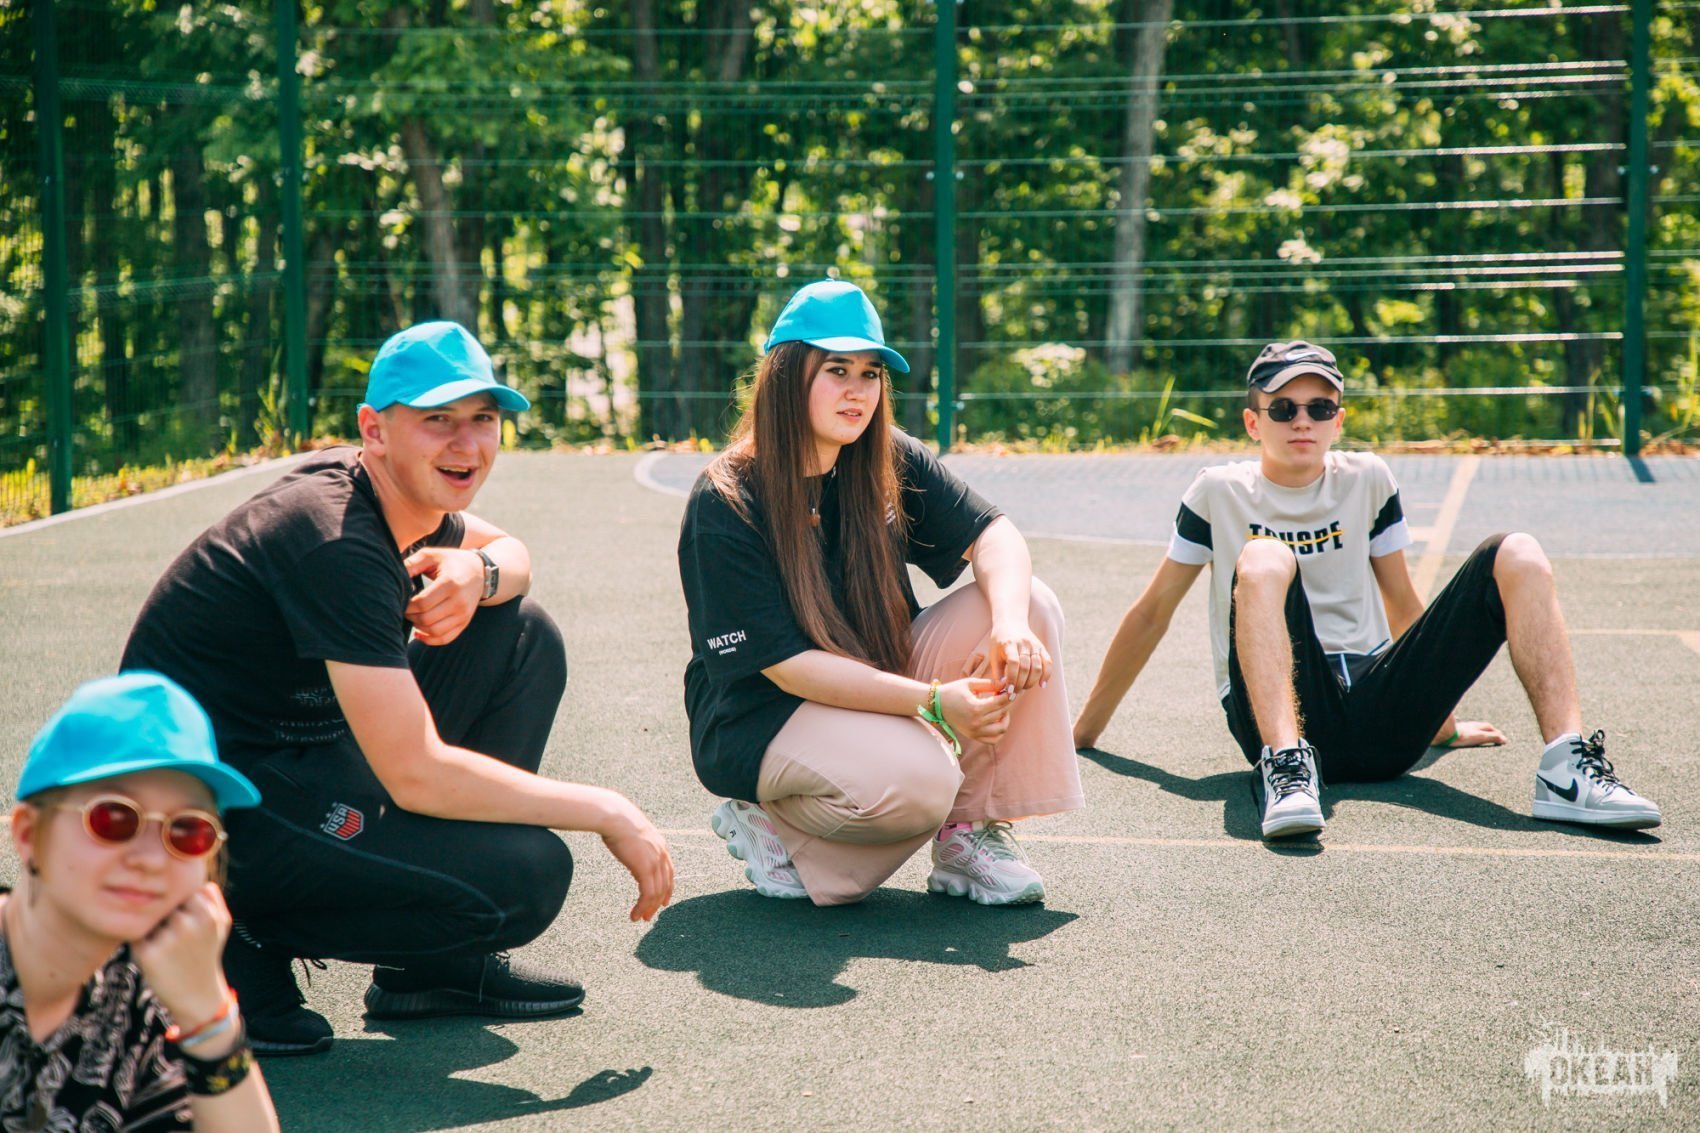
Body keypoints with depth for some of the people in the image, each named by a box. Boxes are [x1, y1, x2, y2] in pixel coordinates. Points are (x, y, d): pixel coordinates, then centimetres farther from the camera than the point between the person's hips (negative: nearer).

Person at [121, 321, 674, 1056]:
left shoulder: (394, 497, 4)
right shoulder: (337, 541, -25)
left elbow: (511, 551, 23)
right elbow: (417, 774, -28)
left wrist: (476, 569, -4)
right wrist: (607, 813, -19)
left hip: (292, 760, 10)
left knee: (524, 640, 7)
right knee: (528, 878, -22)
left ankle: (436, 962, 9)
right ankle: (241, 949, -4)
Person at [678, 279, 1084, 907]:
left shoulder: (893, 466, 0)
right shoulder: (725, 503, -18)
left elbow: (994, 535, -8)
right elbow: (785, 665, -22)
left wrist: (1010, 625, -32)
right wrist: (934, 703, -30)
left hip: (882, 683, 7)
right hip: (762, 720, -6)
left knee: (1031, 604, -12)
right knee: (917, 781, -35)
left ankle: (969, 834, -7)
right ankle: (768, 823, -5)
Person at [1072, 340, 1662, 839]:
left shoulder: (1367, 480, 13)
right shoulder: (1220, 493, 6)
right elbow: (1152, 613, 11)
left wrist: (1439, 720, 30)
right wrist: (1084, 730, 13)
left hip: (1379, 720, 4)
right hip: (1279, 712, -3)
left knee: (1518, 556, -10)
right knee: (1264, 559, -31)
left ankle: (1569, 764, -27)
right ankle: (1287, 765, -48)